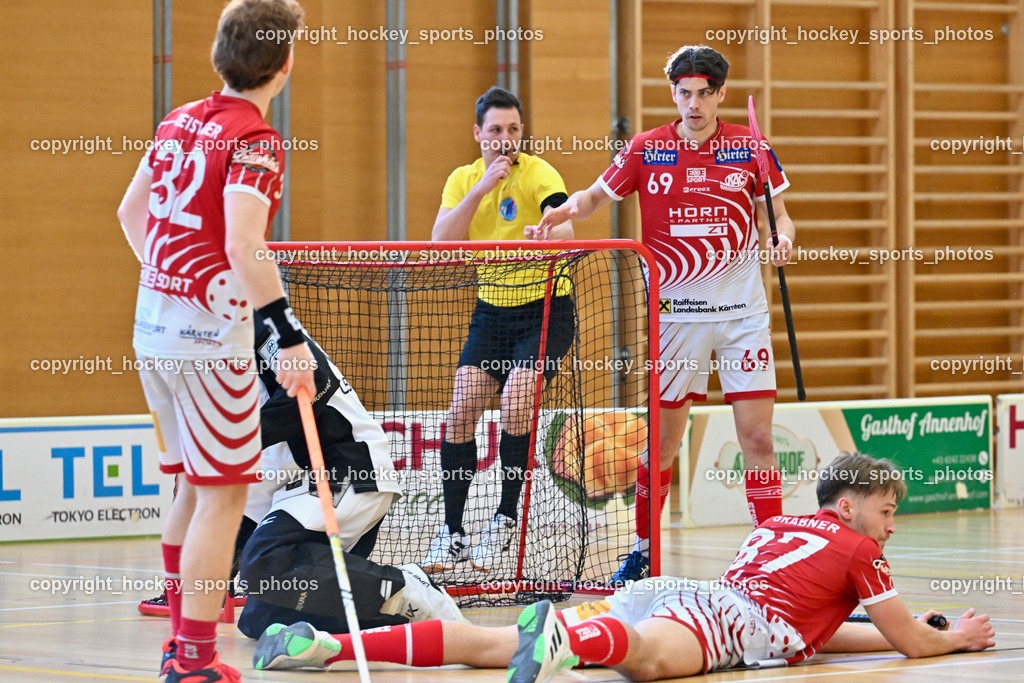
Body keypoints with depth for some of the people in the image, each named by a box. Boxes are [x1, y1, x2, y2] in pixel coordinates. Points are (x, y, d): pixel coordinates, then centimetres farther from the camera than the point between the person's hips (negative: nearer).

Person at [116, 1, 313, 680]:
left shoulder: (180, 121, 10)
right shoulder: (255, 140, -14)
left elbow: (130, 210, 21)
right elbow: (244, 247, -25)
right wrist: (290, 332, -22)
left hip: (153, 323, 8)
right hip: (211, 336, -8)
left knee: (194, 486, 19)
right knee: (223, 495, -4)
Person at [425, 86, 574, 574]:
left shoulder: (539, 174, -14)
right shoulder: (463, 179, 2)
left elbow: (564, 227, -32)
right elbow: (441, 242, -12)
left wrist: (549, 234, -56)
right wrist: (480, 190, -21)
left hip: (546, 309, -5)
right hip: (492, 310, 5)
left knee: (515, 405, -22)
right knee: (461, 410, -8)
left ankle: (506, 521, -6)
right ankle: (452, 534, 2)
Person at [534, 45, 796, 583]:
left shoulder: (749, 148, 0)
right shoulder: (646, 150, 0)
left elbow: (777, 215, 8)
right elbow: (597, 195, 10)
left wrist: (783, 237, -14)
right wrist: (568, 209, -11)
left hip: (742, 312, 0)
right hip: (674, 312, 0)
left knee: (757, 437, -5)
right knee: (662, 441, 4)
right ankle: (643, 550, 18)